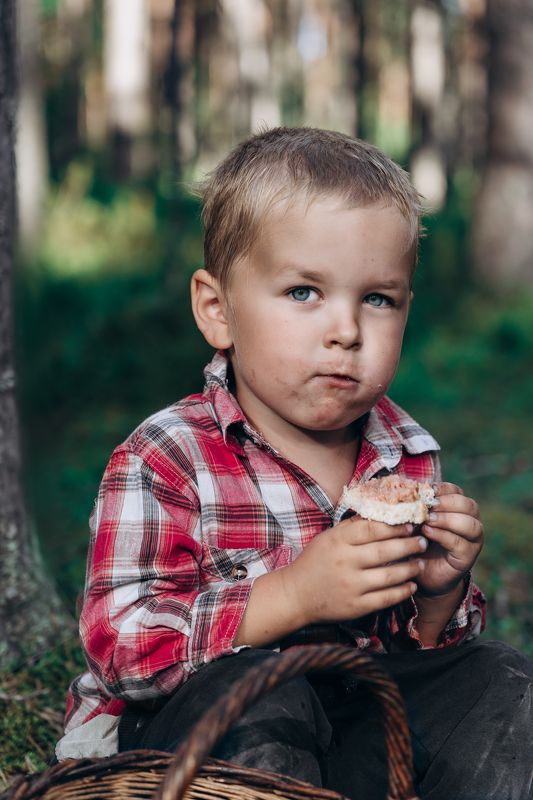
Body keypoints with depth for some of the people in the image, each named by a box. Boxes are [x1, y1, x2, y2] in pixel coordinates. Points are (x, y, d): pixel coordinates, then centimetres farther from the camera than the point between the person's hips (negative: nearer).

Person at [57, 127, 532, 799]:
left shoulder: (409, 458, 2)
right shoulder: (165, 460, -15)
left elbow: (417, 649, 12)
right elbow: (121, 648, -23)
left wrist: (438, 593, -13)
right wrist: (293, 595, -31)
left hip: (352, 710, 5)